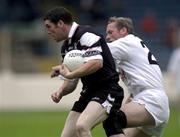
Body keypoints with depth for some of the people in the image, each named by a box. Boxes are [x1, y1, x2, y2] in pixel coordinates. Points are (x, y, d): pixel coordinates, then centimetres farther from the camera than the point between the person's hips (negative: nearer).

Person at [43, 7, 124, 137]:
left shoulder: (85, 35, -14)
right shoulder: (67, 46, 15)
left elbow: (97, 63, -29)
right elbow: (71, 82, 21)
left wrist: (69, 74, -22)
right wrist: (60, 92, 0)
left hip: (107, 91, -10)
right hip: (89, 92, 10)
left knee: (81, 126, -31)